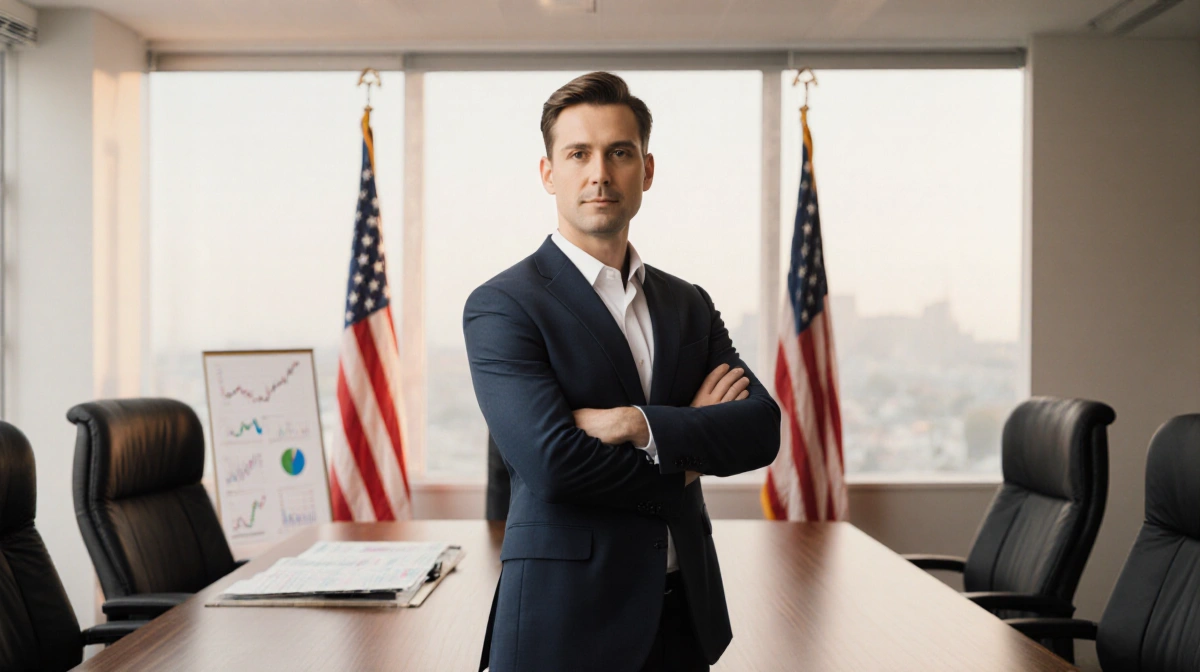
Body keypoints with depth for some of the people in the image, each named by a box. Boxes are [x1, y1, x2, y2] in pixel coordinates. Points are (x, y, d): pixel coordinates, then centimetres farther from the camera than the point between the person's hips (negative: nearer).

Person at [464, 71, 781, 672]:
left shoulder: (690, 305, 10)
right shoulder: (501, 306, -9)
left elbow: (762, 429, -3)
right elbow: (550, 462, -20)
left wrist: (640, 425, -18)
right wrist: (683, 464, -7)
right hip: (565, 620, -5)